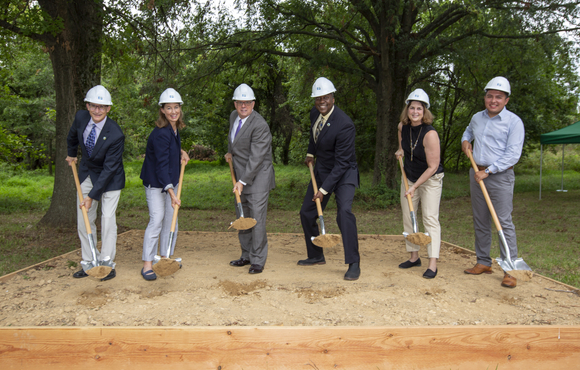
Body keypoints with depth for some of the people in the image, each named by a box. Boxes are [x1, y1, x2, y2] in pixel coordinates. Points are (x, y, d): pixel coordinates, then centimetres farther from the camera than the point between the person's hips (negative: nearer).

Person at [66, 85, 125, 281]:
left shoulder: (115, 135, -29)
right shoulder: (81, 117, -13)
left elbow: (109, 169, -26)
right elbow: (73, 135, 13)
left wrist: (92, 196, -26)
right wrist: (71, 154, 27)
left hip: (109, 177, -5)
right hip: (86, 173, 6)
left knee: (107, 218, -8)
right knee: (83, 219, 6)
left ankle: (107, 264, 5)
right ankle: (89, 263, 18)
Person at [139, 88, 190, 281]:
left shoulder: (174, 129, 1)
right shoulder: (160, 133, -24)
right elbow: (161, 165, -29)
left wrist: (181, 152, 2)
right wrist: (170, 192, -36)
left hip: (171, 180, 8)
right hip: (155, 182, -8)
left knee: (170, 219, 10)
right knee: (156, 219, -11)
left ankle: (165, 257, 21)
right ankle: (147, 264, -4)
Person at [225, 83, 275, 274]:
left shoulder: (260, 125, -20)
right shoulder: (234, 116, 6)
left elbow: (256, 158, -23)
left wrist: (243, 181, -25)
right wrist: (230, 152, 18)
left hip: (257, 177, -9)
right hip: (241, 175, 9)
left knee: (257, 218, -8)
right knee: (242, 218, 14)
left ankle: (258, 261, 2)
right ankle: (247, 255, 27)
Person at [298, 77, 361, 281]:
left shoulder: (344, 124, -28)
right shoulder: (315, 113, -5)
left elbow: (342, 163, -27)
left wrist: (324, 189, -26)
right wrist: (310, 153, 15)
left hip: (343, 173, -8)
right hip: (322, 170, 8)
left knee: (344, 212, -27)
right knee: (306, 213, 10)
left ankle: (353, 264, -16)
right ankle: (316, 256, 28)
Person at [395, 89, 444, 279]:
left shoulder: (430, 134, -27)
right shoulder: (402, 126, -7)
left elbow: (432, 167, -24)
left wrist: (415, 186, -23)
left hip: (431, 180, -7)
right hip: (409, 178, 7)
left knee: (430, 219, -11)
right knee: (408, 218, 9)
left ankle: (433, 264, -10)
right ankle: (414, 257, 22)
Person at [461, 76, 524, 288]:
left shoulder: (513, 122, -6)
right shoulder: (477, 118, 13)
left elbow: (512, 155, -14)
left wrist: (488, 171, -18)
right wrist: (465, 140, 17)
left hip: (500, 176, -6)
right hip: (476, 174, 6)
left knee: (504, 222, -9)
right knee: (480, 221, 10)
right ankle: (483, 263, 20)